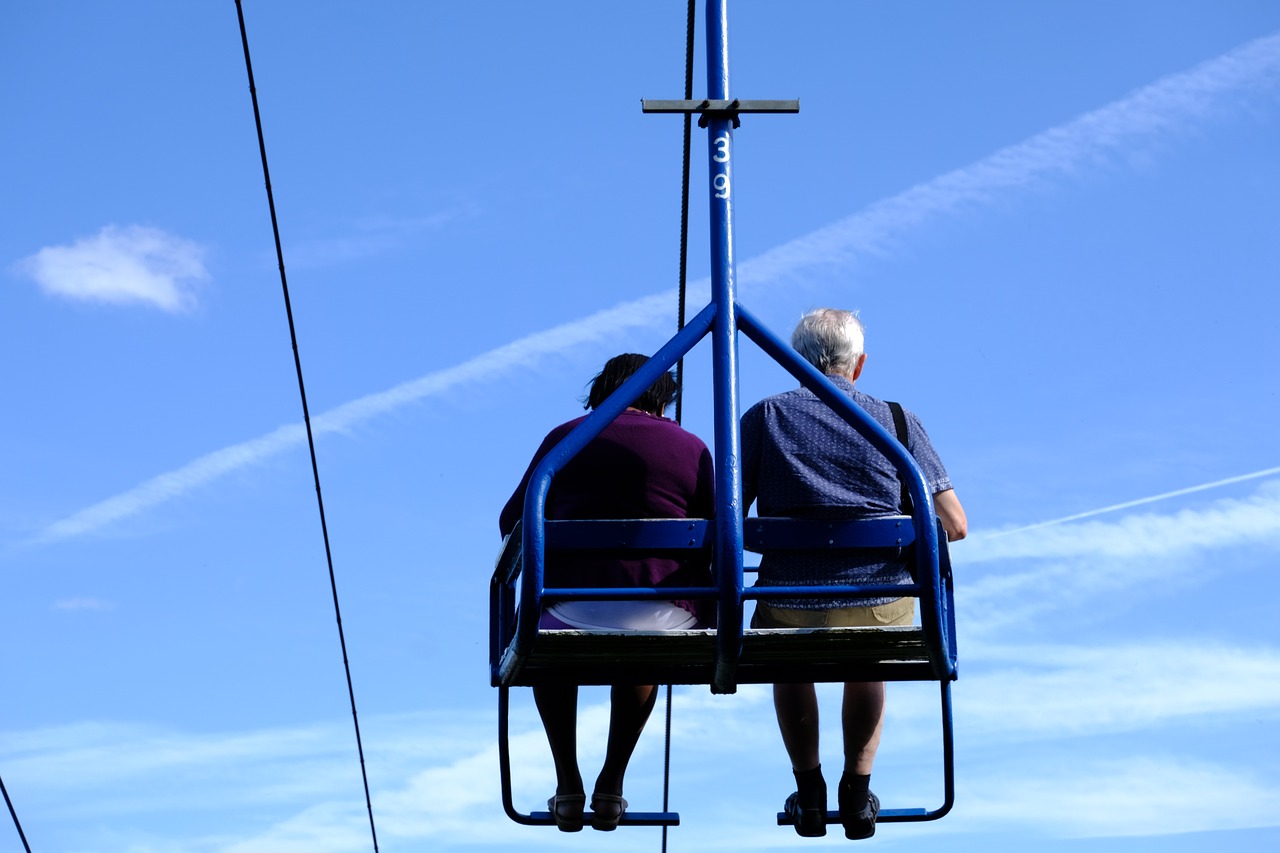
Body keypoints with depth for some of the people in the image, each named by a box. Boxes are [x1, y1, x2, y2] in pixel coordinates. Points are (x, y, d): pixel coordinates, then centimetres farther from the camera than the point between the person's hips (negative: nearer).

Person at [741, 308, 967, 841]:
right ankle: (858, 792, 32)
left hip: (792, 607, 0)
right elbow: (954, 526, 5)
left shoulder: (766, 417, 5)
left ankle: (809, 794, 35)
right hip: (885, 608, 1)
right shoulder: (896, 419, 6)